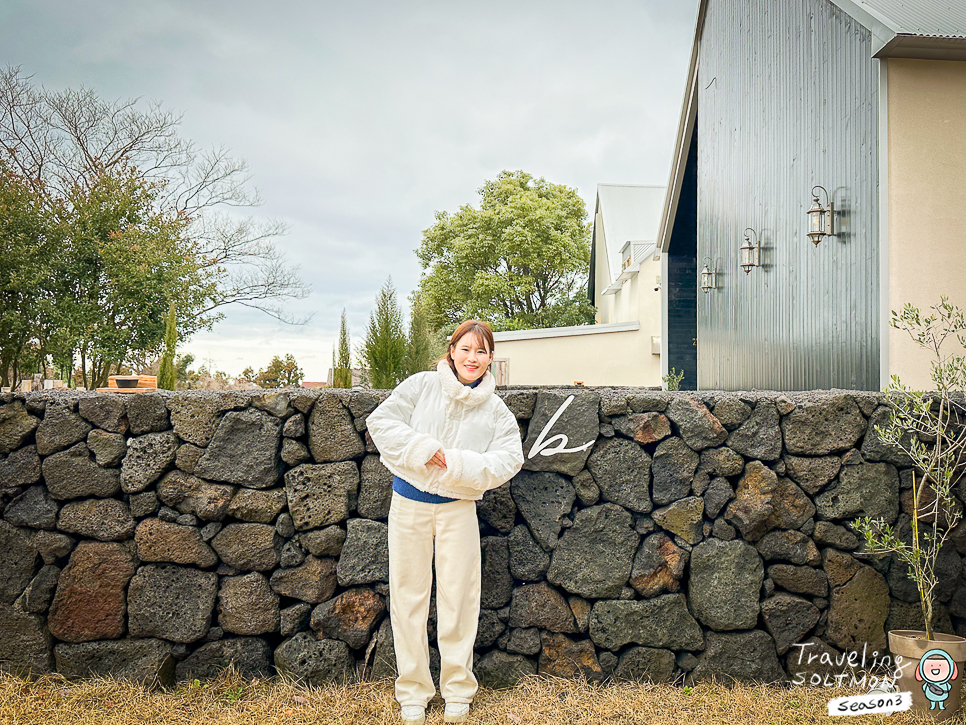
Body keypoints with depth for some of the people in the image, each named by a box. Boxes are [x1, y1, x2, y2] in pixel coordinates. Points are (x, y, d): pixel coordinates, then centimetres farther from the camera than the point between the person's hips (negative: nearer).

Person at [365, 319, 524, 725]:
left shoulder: (495, 411, 0)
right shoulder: (421, 386, -3)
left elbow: (508, 459, -11)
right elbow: (381, 421, -8)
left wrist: (456, 462, -20)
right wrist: (423, 448, -19)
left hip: (458, 508, 0)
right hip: (409, 504, 0)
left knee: (458, 599, 6)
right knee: (408, 598, 7)